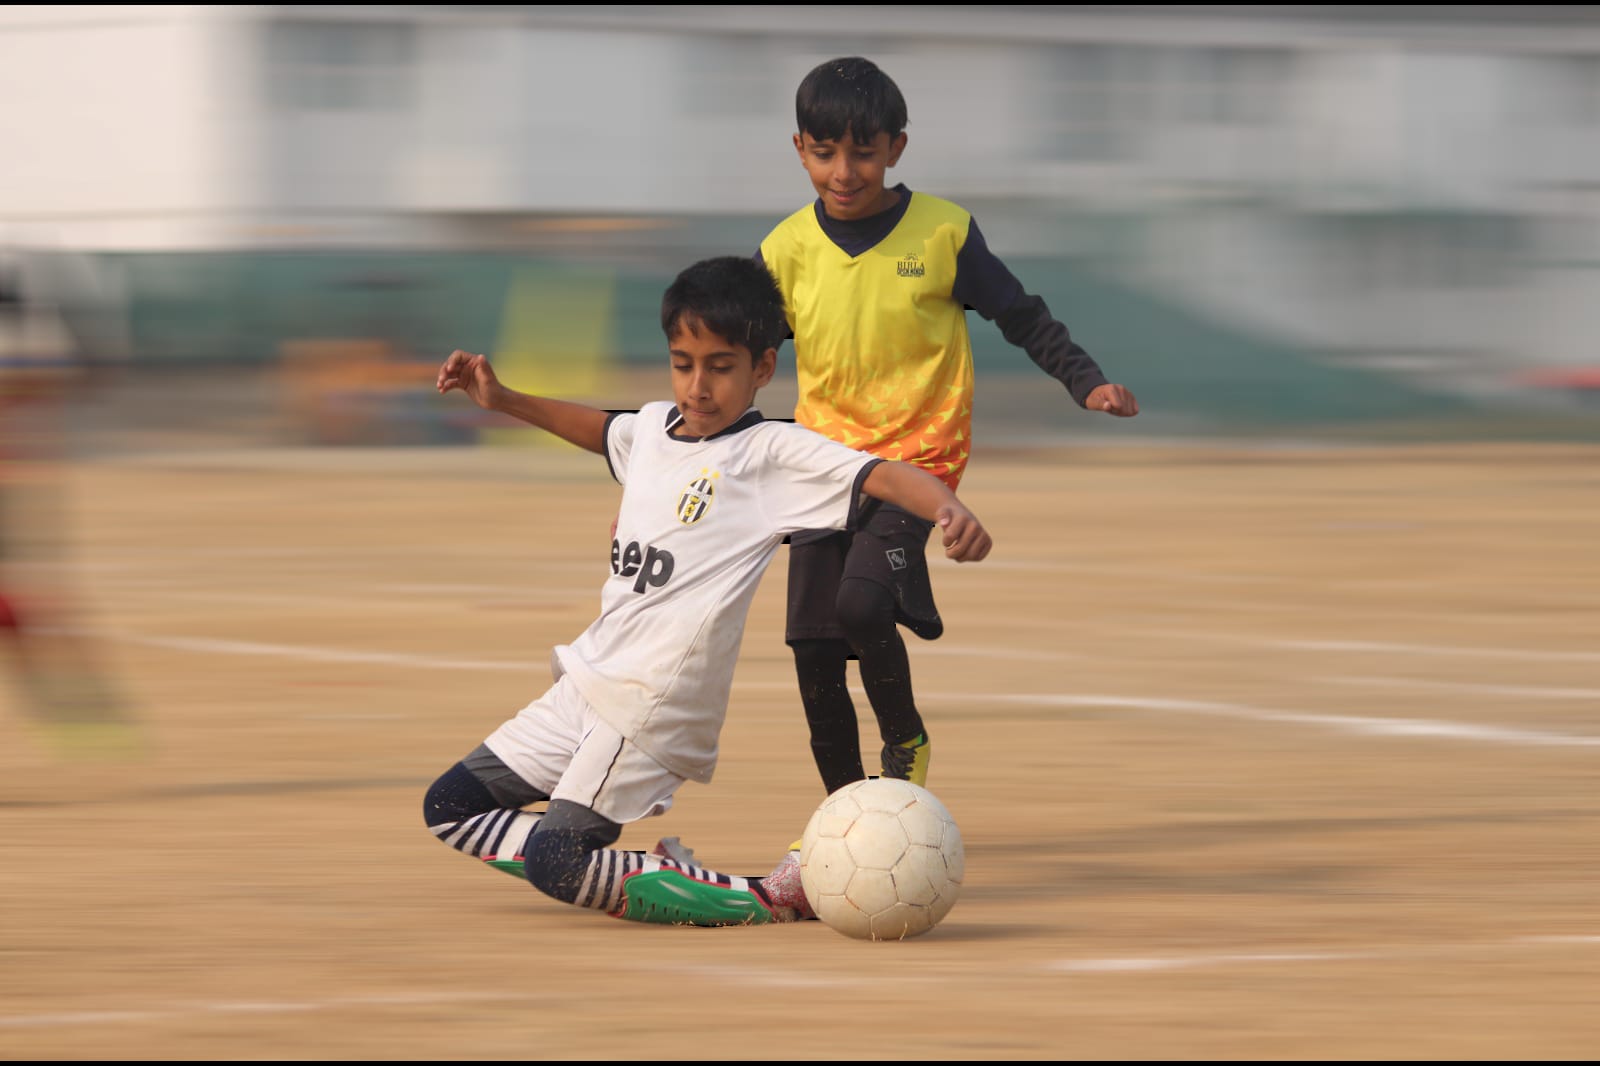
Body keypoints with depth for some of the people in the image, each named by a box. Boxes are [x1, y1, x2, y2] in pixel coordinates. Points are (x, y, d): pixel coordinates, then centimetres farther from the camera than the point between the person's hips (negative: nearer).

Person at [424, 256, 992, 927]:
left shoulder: (774, 454, -12)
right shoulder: (652, 427, 10)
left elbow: (882, 475, -25)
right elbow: (594, 427, 33)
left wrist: (950, 510, -44)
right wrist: (501, 400, 26)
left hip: (655, 705, -8)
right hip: (590, 680, 8)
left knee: (556, 865, -17)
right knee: (450, 809, 10)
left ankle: (776, 899, -10)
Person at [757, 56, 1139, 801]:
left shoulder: (943, 234, -6)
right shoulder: (787, 250, 0)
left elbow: (1022, 318, 5)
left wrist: (1087, 382, -8)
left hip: (917, 453, -3)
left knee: (862, 602, -25)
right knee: (812, 645, -1)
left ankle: (906, 741, 3)